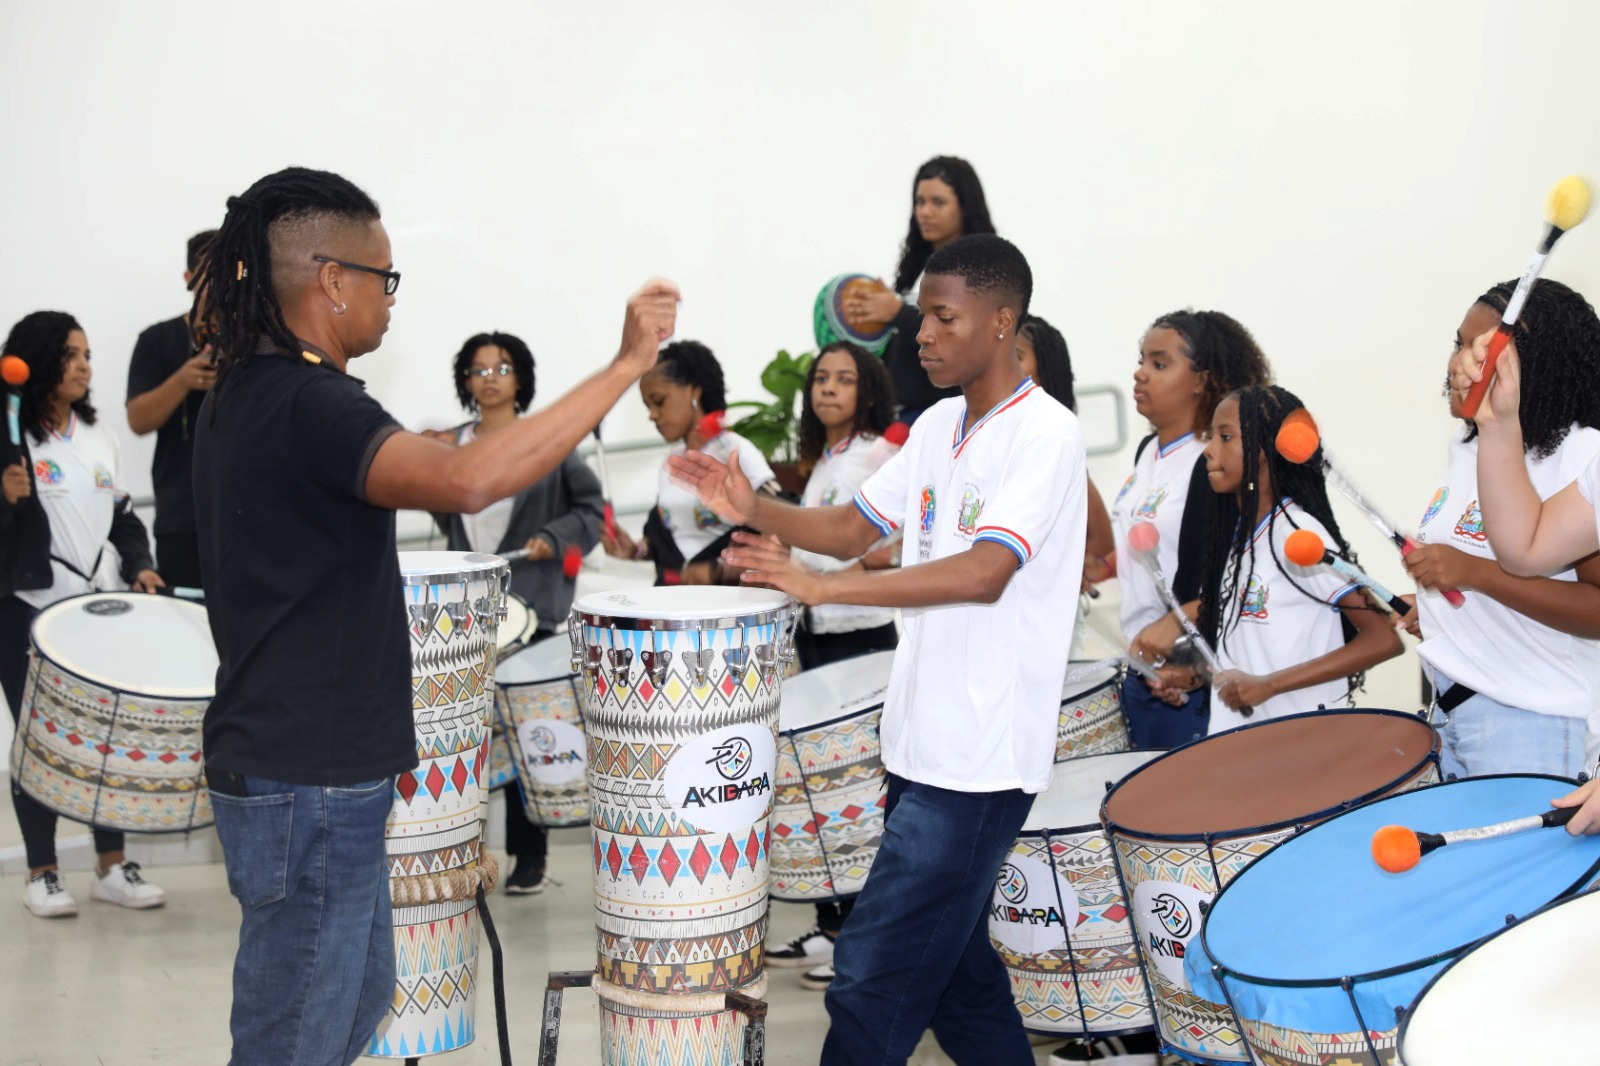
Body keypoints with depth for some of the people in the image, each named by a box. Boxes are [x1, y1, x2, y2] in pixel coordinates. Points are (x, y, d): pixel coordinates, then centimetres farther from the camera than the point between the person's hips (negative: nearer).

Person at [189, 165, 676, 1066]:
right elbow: (466, 481, -38)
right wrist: (627, 366, -33)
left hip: (302, 770, 11)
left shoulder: (242, 393, 11)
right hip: (305, 787, -11)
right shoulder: (306, 404, -22)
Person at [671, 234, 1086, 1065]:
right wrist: (754, 512, -1)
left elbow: (986, 571, -25)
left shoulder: (1043, 435, -14)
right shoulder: (938, 427, 13)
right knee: (954, 969, 17)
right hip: (922, 744, 9)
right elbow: (856, 527, 16)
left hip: (981, 757, -9)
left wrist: (822, 586, -29)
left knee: (874, 973, -7)